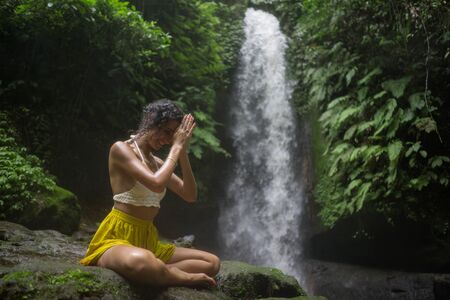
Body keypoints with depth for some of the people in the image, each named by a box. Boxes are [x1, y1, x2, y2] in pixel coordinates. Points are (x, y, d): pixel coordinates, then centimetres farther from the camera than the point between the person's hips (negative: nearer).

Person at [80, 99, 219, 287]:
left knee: (212, 262, 0)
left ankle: (159, 273, -18)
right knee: (141, 261, -44)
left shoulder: (157, 163, 16)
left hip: (147, 241, 8)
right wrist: (176, 147, -10)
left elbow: (190, 196, 8)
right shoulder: (121, 149, -8)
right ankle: (186, 278, -16)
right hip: (116, 240, -8)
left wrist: (183, 152, 1)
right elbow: (157, 184, -22)